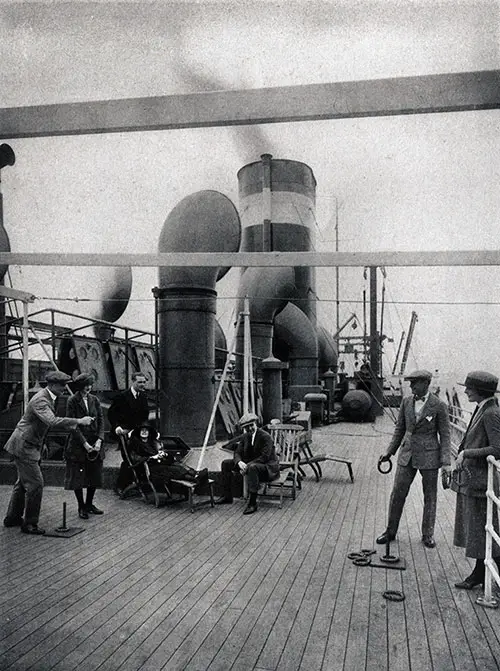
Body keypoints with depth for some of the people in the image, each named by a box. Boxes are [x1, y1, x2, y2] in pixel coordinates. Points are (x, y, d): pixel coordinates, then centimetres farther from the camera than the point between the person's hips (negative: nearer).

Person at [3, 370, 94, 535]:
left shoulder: (47, 397, 9)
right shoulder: (41, 400, -23)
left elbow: (50, 421, 18)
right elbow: (52, 421, -39)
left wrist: (71, 426, 6)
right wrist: (78, 421, -39)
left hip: (25, 446, 11)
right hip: (24, 447, -11)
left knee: (23, 482, 20)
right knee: (35, 484, -7)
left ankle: (13, 518, 33)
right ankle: (29, 524, 4)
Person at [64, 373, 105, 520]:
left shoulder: (95, 400, 6)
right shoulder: (73, 401, -7)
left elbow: (101, 420, 4)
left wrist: (99, 440, -10)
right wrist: (84, 443, -16)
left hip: (95, 443, 4)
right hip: (78, 444, -4)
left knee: (95, 475, 9)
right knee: (78, 476, 2)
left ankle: (89, 504, 25)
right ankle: (81, 507, 15)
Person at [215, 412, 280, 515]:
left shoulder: (265, 437, -19)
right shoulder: (246, 436, 4)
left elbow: (264, 457, -26)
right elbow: (237, 453, 3)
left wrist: (247, 466, -31)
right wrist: (239, 462, -22)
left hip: (268, 467, -8)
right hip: (250, 464, 8)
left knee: (252, 467, -42)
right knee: (226, 463, 3)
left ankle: (252, 503, -36)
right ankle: (227, 496, 8)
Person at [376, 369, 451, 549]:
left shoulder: (439, 406, -10)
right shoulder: (406, 401, 2)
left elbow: (445, 435, -6)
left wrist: (446, 463, -11)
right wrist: (389, 452, 9)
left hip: (429, 456, -3)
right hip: (407, 454, 4)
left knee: (430, 496, 9)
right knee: (397, 493, 6)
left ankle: (427, 535, 25)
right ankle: (390, 531, 20)